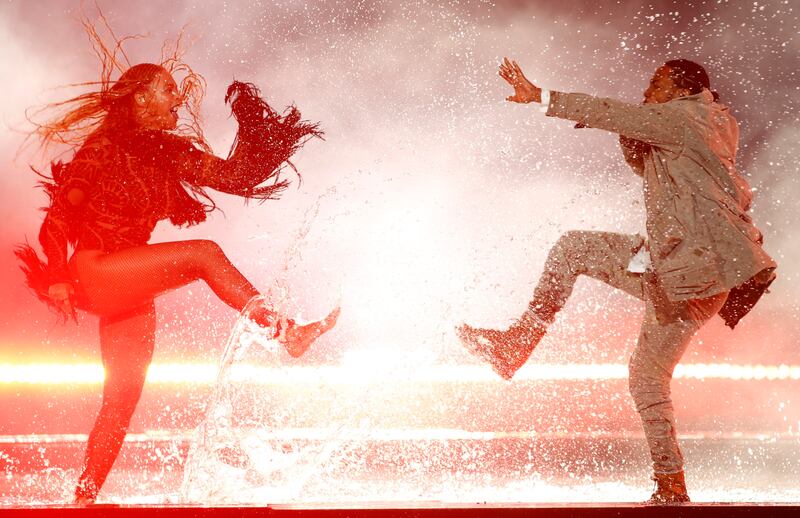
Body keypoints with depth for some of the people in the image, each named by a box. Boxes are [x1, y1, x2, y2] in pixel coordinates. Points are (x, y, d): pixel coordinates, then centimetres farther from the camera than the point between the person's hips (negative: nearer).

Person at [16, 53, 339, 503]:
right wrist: (57, 279, -17)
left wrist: (257, 137, -5)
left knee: (125, 394, 3)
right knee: (203, 254, -20)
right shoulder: (104, 149, -7)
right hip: (92, 274, -8)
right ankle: (283, 331, -20)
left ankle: (85, 496, 8)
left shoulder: (168, 154, 11)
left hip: (131, 290, 8)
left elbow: (235, 176, 9)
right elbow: (59, 216, -9)